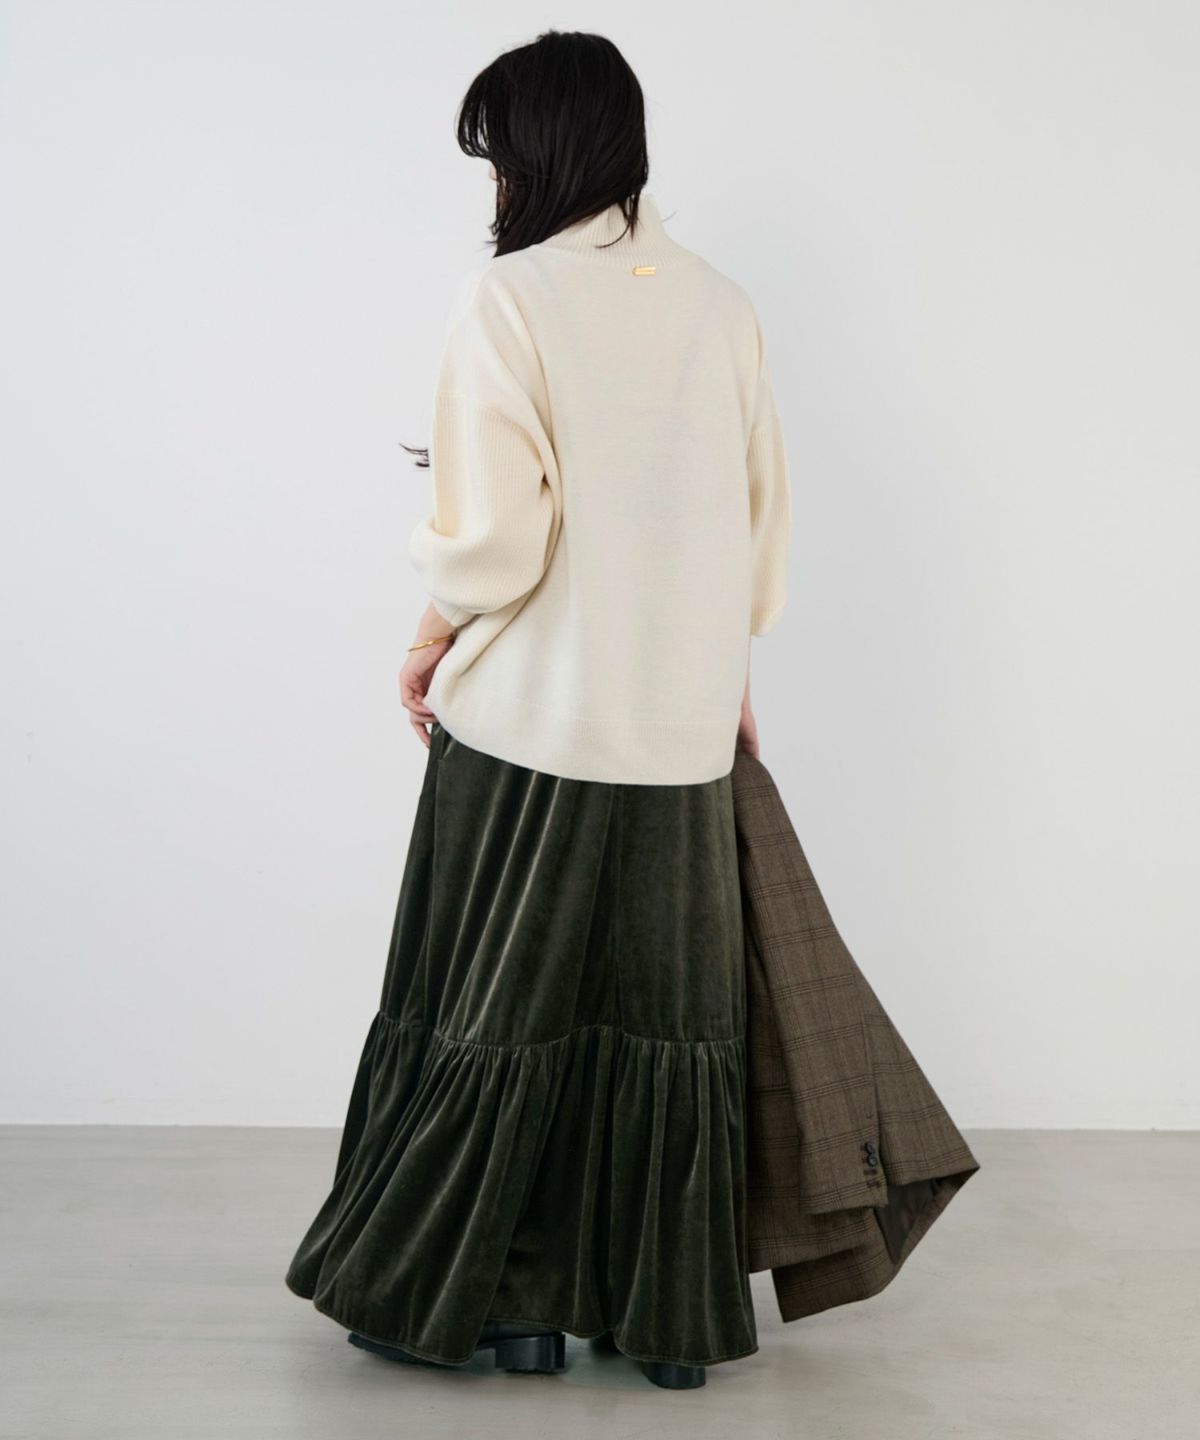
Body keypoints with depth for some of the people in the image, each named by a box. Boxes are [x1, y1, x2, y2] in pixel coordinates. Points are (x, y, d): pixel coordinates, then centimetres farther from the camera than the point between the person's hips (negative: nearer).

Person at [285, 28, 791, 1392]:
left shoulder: (510, 299, -11)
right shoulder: (723, 307, 4)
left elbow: (494, 534, -16)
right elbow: (761, 522, 9)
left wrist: (431, 640, 2)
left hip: (531, 721, -4)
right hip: (679, 727, 5)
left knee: (498, 1006, 10)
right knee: (668, 1015, 11)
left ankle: (472, 1292, 21)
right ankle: (674, 1315, 21)